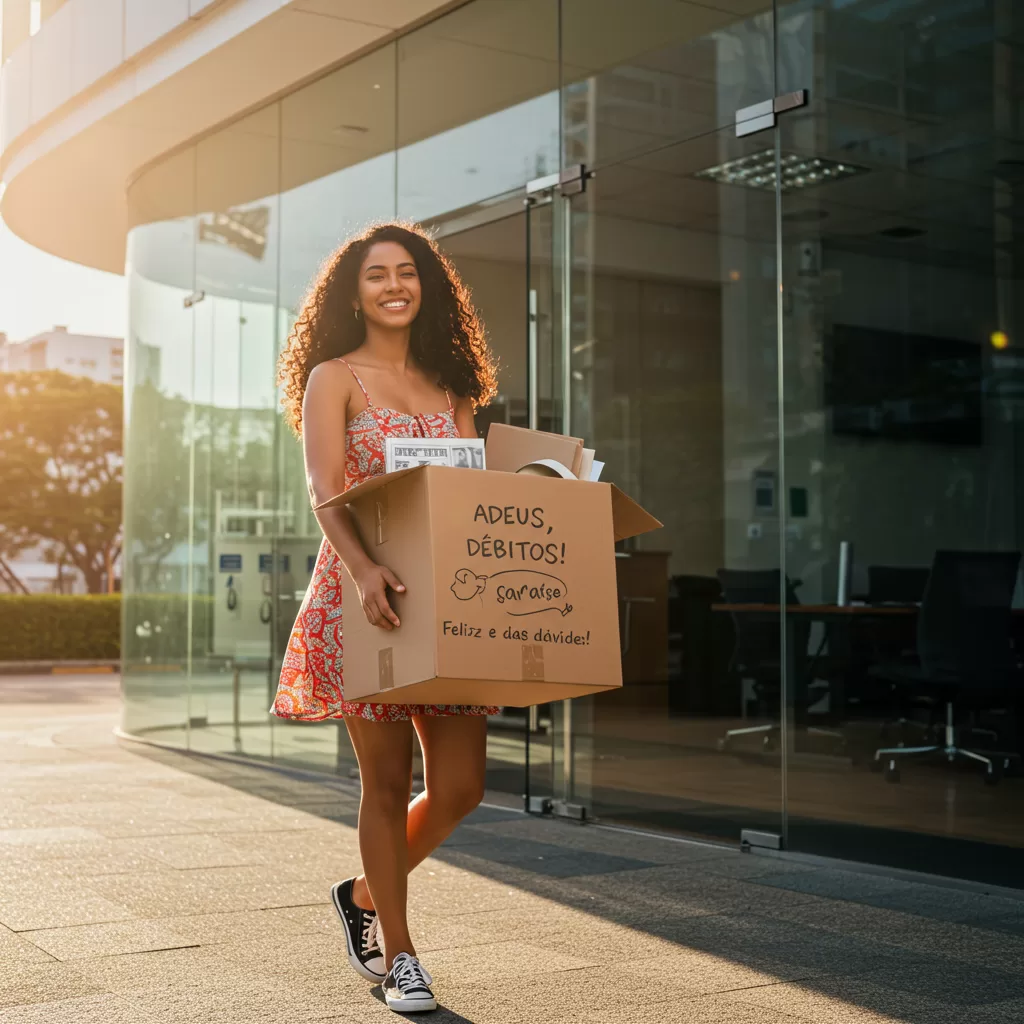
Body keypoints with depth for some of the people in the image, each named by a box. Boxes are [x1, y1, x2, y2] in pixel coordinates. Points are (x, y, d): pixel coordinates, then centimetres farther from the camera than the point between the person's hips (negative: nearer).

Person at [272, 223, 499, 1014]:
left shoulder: (450, 386, 17)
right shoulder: (334, 379, 1)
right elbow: (325, 490, -13)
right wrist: (363, 568, -31)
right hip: (365, 594, -5)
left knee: (461, 784, 1)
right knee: (388, 782, 1)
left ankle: (366, 895, 27)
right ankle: (399, 956, 18)